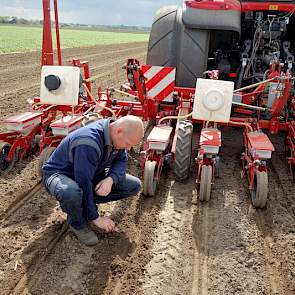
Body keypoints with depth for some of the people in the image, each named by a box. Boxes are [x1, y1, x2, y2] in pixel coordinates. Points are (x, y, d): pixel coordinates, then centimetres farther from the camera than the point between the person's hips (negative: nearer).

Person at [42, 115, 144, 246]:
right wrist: (95, 217, -24)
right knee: (71, 193, -45)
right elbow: (84, 183, -33)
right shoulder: (88, 143, -36)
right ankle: (77, 223, -9)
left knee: (134, 186, -6)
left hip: (91, 174, 7)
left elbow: (121, 160, 1)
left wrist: (111, 179, -22)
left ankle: (87, 202, 5)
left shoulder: (116, 136, -12)